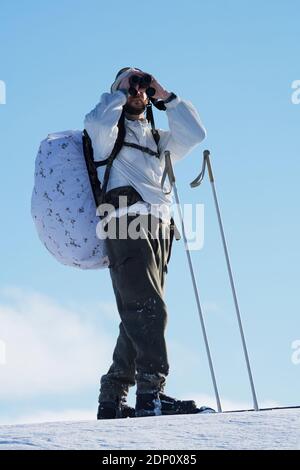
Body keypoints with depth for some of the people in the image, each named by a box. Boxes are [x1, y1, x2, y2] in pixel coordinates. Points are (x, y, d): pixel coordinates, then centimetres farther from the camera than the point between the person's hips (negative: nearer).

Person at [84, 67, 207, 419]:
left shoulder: (156, 139, 32)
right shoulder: (110, 132, 14)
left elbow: (194, 134, 19)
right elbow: (96, 122, -10)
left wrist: (166, 97, 19)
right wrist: (120, 92, 6)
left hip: (158, 228, 7)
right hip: (127, 223, -7)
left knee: (139, 317, 3)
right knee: (148, 308, -21)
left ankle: (112, 399, 6)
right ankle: (151, 394, -28)